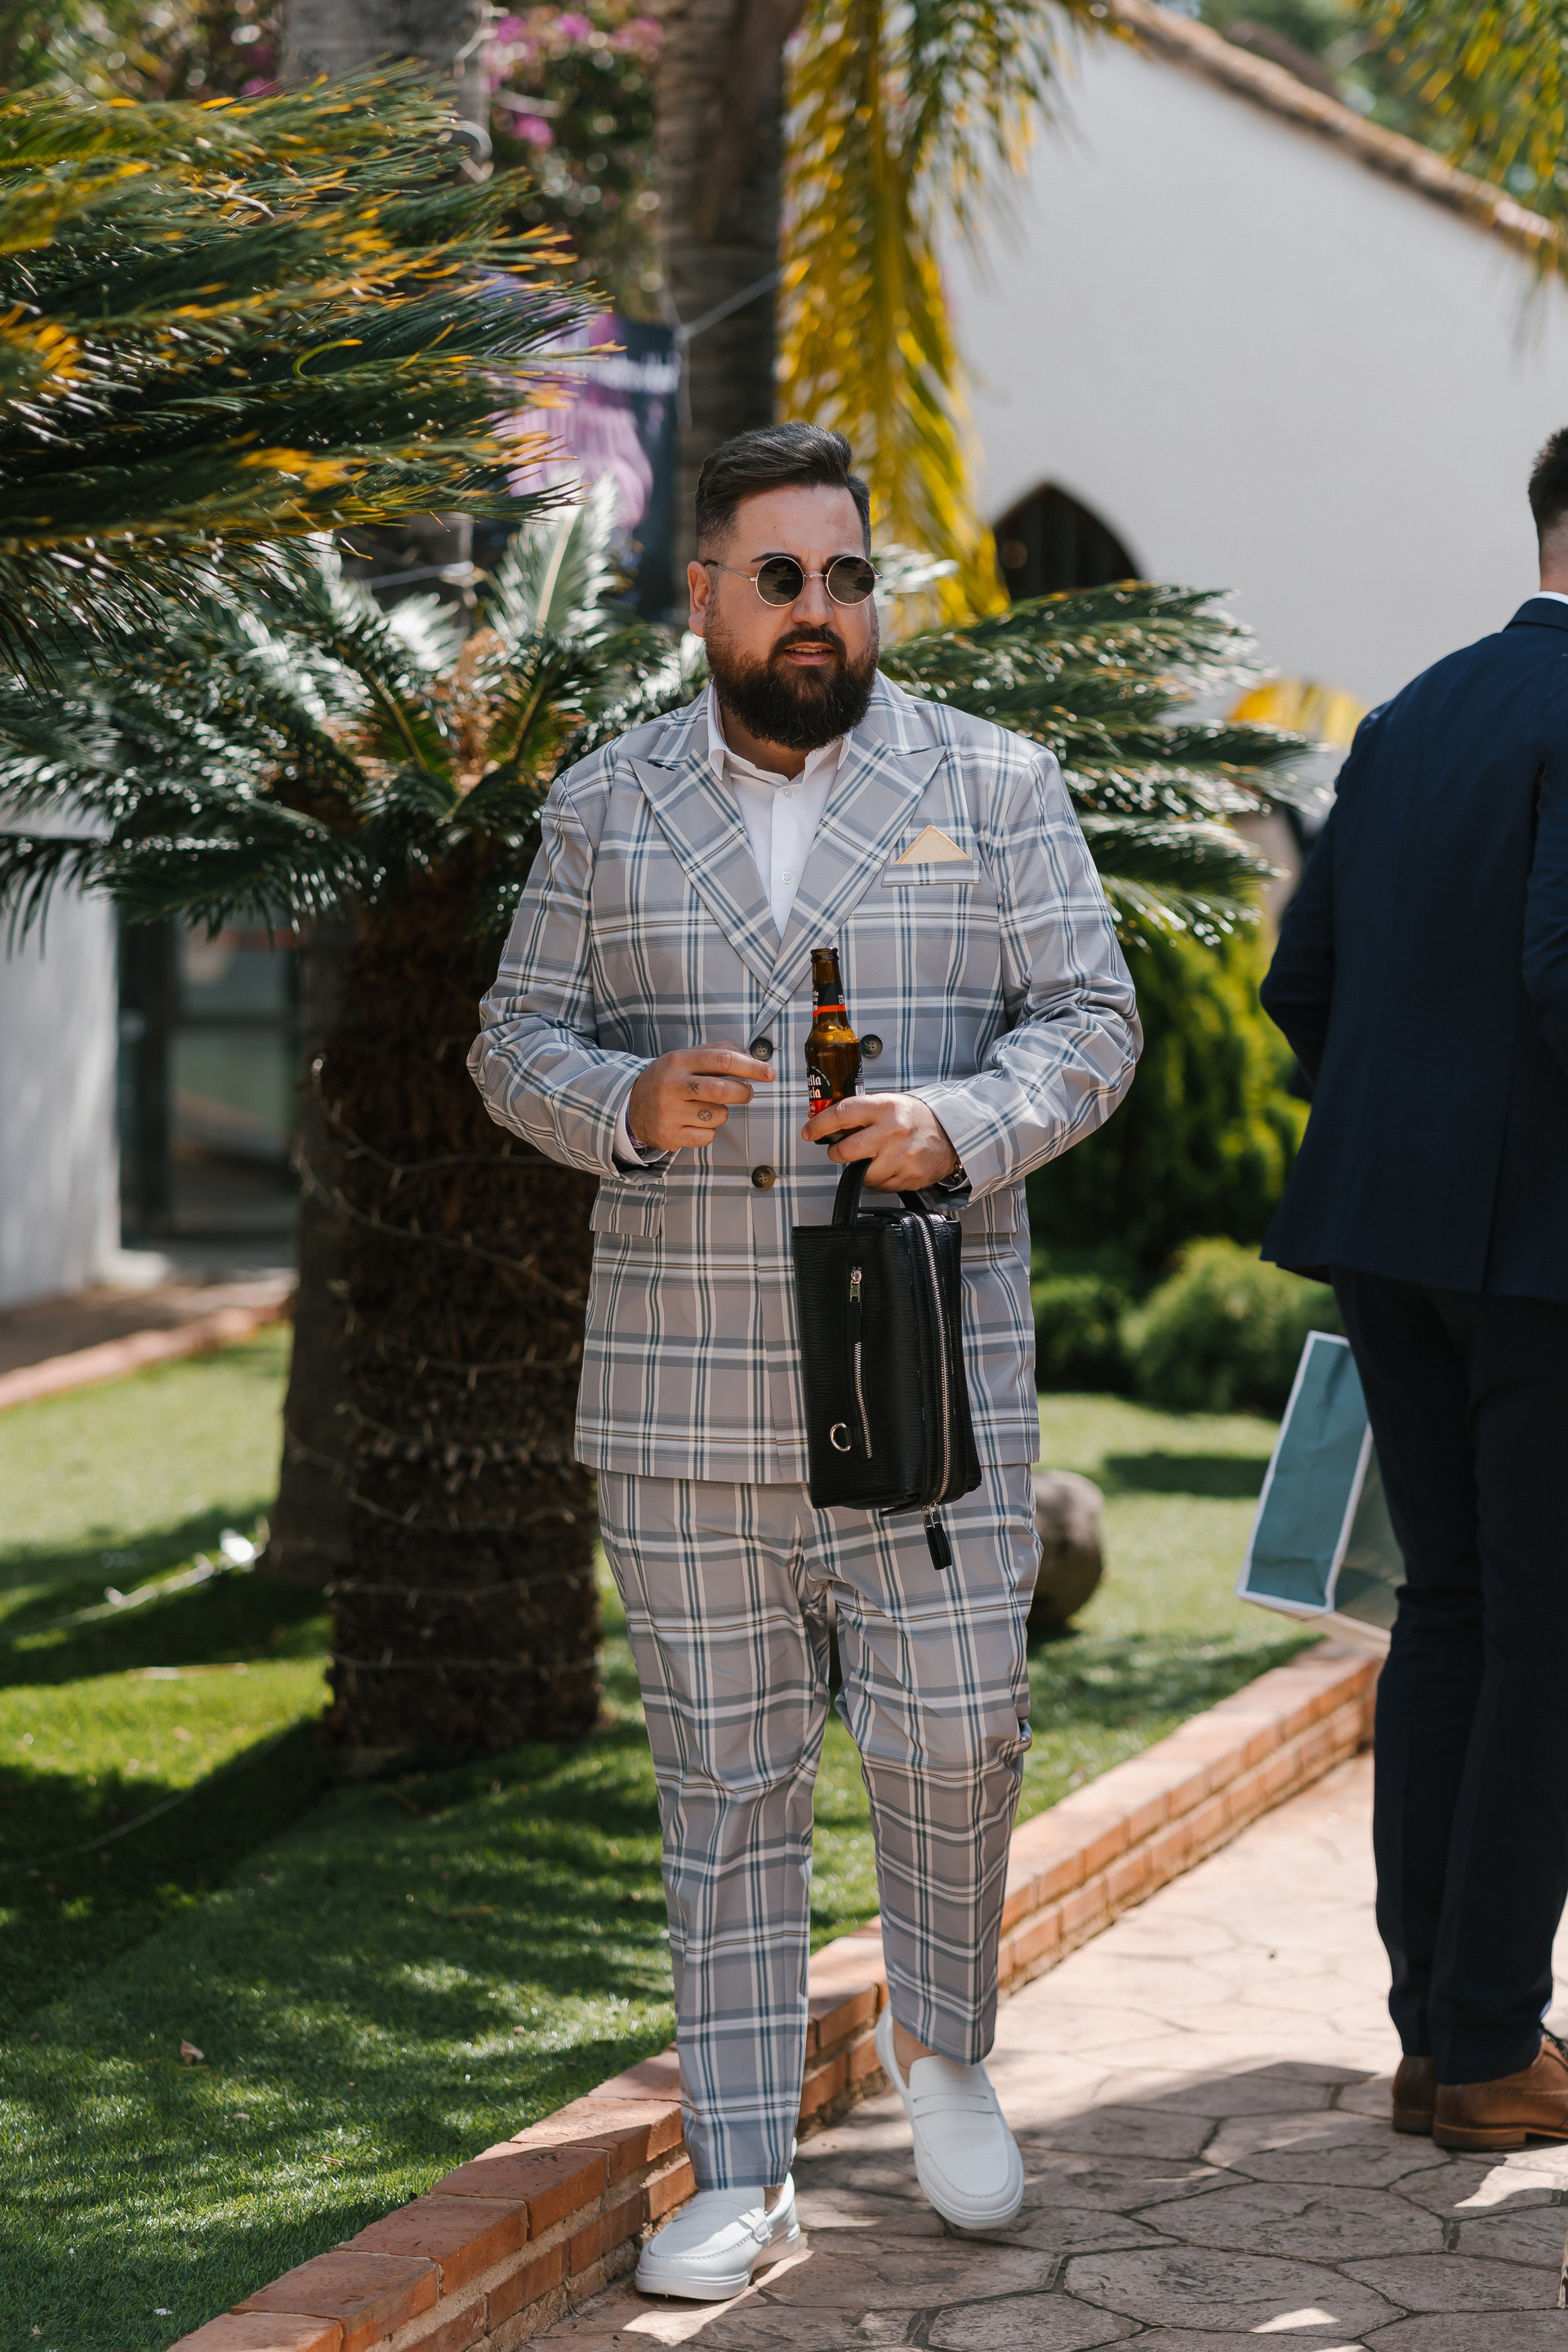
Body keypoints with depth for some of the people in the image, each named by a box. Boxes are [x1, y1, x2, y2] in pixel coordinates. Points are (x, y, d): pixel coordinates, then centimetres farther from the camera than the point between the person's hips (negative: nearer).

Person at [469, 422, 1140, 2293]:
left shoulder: (995, 788, 5)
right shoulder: (603, 809, 9)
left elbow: (1090, 1016, 3)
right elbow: (516, 1043, 9)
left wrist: (962, 1127, -16)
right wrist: (627, 1104, -13)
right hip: (677, 1388, 1)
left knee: (952, 1732, -1)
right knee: (724, 1773, 5)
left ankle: (939, 2036, 29)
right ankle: (740, 2176, 13)